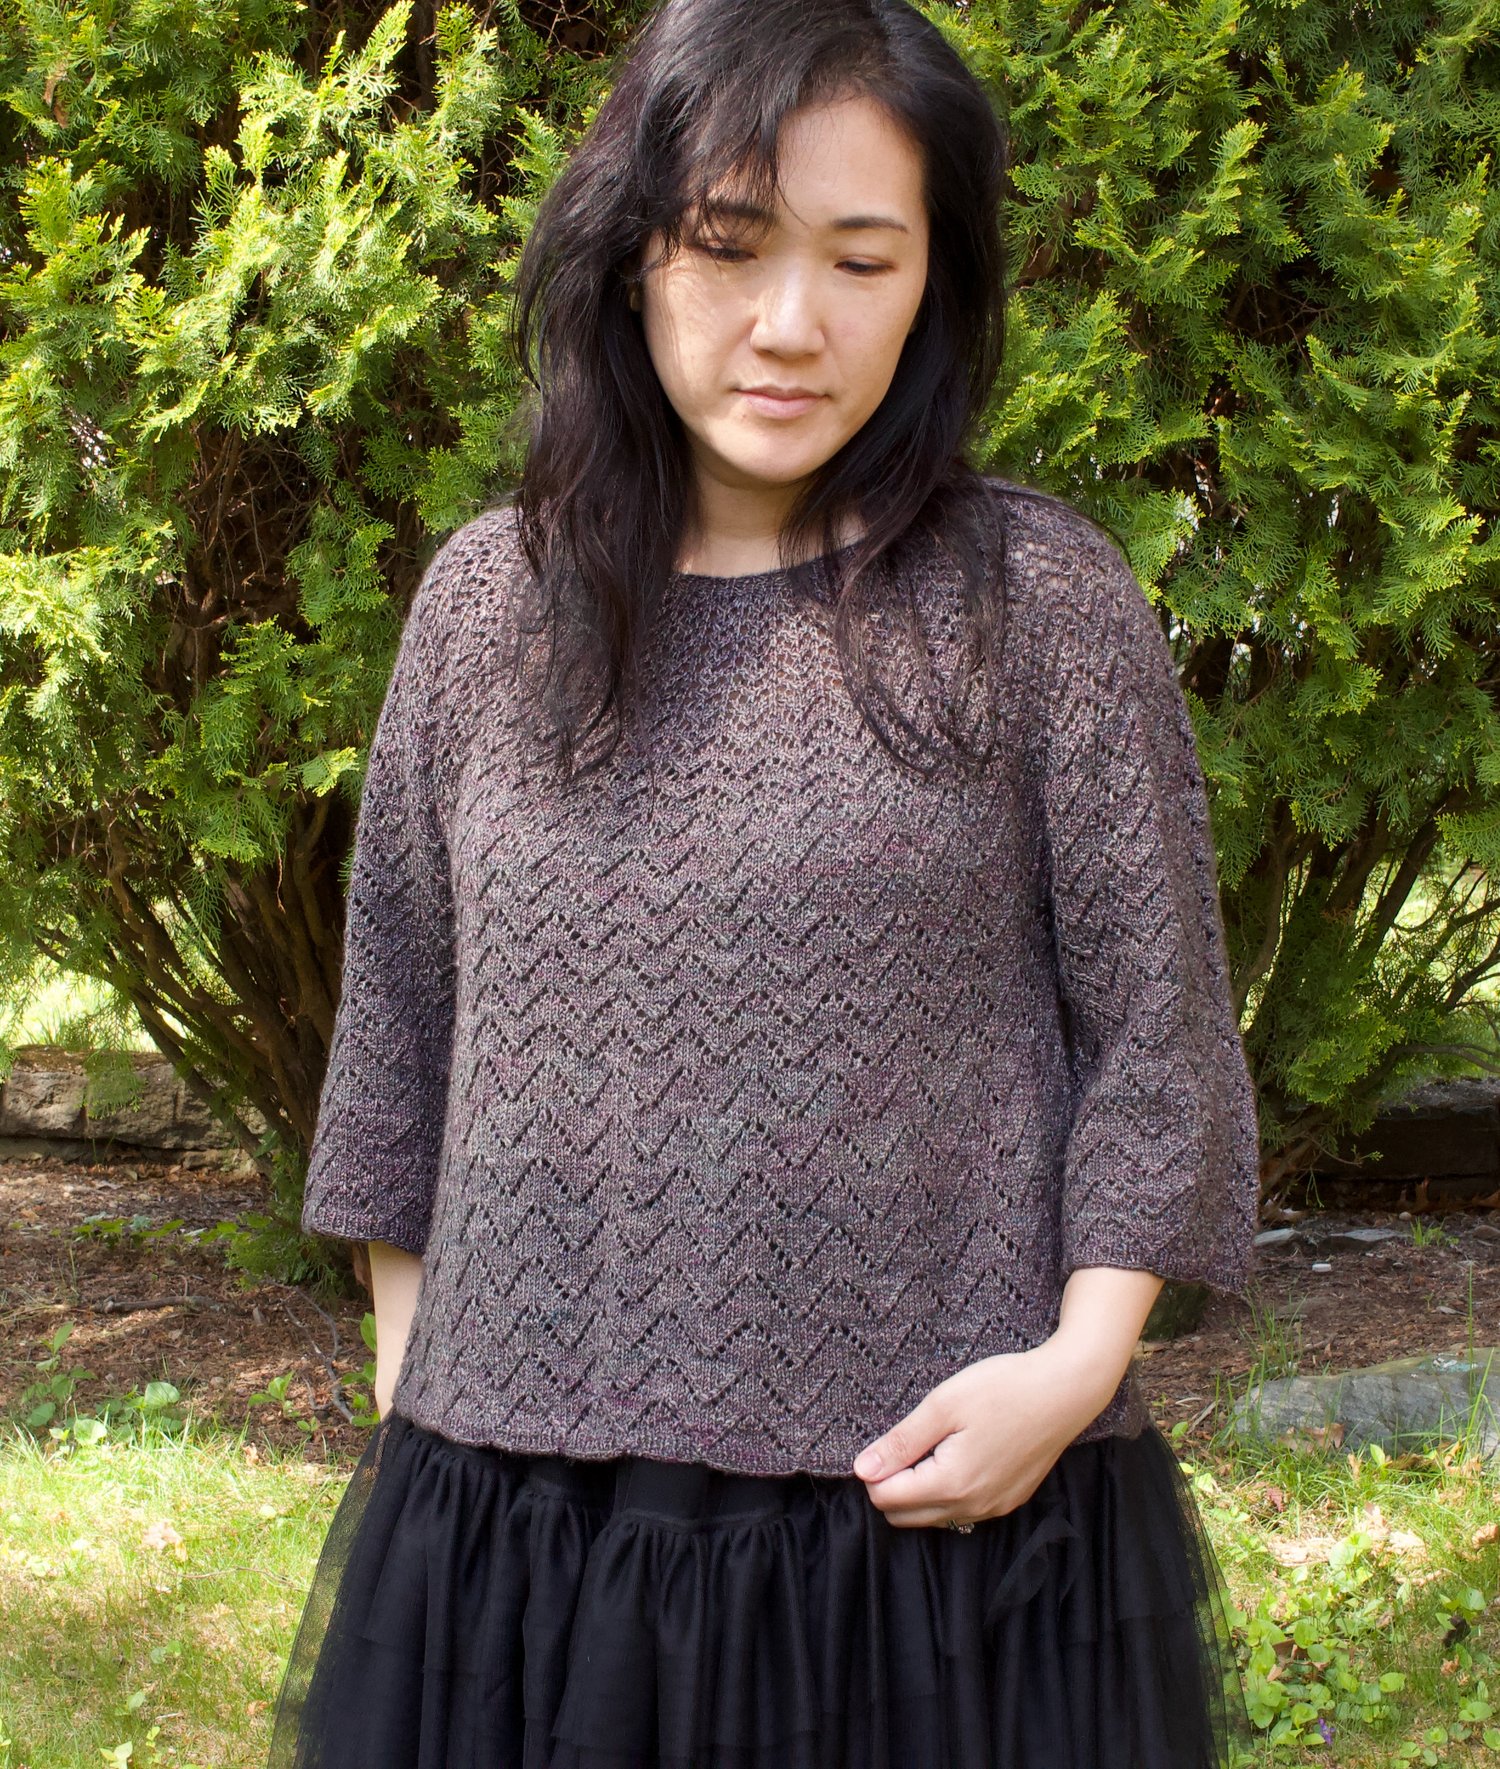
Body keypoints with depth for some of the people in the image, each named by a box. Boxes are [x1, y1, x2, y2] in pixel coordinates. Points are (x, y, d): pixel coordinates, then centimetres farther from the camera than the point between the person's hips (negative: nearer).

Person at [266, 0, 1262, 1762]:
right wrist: (405, 1365, 12)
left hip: (945, 1497, -2)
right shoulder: (487, 599, 4)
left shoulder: (1043, 598, -4)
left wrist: (1081, 1358, -11)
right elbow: (401, 1010, 11)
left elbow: (1154, 1023, -2)